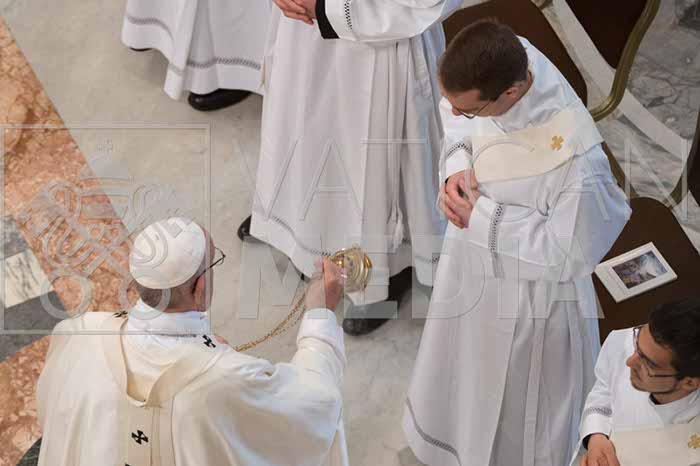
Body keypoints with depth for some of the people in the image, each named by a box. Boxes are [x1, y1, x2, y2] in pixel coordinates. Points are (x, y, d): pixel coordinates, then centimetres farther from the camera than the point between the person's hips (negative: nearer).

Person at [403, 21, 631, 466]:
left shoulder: (575, 158, -41)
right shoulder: (507, 56, -22)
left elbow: (569, 256, -27)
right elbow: (457, 122, 1)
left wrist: (482, 216, -24)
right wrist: (456, 166, -18)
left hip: (527, 284, -7)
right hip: (472, 256, 7)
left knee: (515, 403, 20)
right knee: (464, 367, 33)